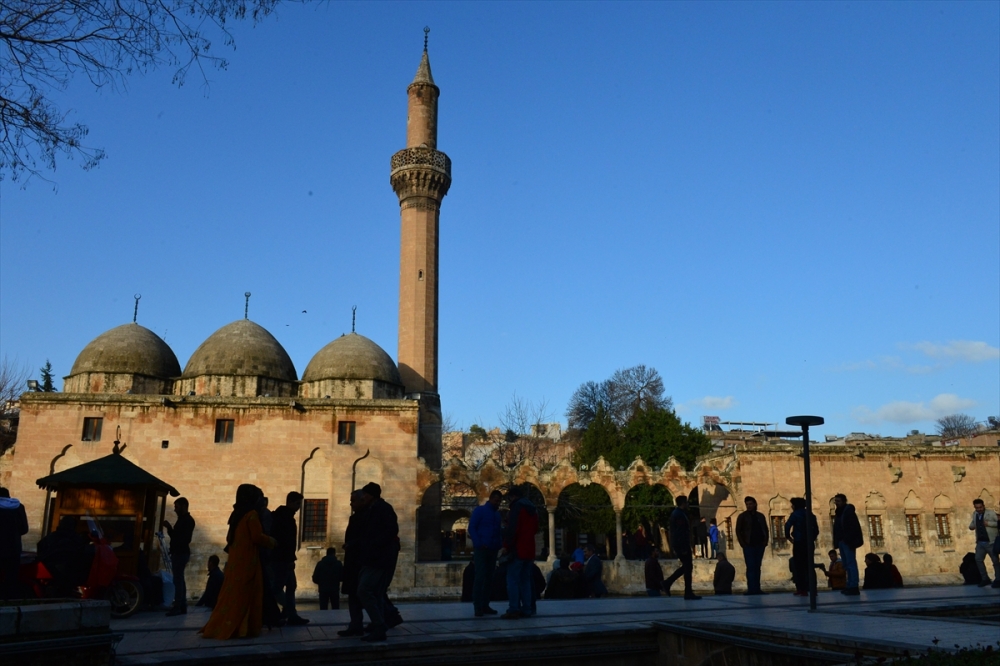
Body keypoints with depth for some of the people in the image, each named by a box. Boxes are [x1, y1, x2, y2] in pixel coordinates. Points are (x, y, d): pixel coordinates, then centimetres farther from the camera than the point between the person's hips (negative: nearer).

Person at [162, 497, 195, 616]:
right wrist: (169, 528, 7)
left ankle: (177, 607, -13)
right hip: (178, 553, 10)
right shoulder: (182, 519, 18)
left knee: (178, 580, -12)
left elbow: (185, 539, -20)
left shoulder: (188, 520, -11)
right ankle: (182, 606, 12)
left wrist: (169, 528, -18)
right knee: (179, 580, 9)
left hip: (181, 553, -10)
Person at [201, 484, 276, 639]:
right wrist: (271, 541, 0)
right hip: (247, 560, -8)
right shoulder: (252, 514, -11)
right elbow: (257, 537, -17)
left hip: (235, 559, 8)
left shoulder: (236, 514, 14)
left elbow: (229, 537, 20)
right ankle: (241, 629, -5)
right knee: (245, 594, -4)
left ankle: (221, 627, 14)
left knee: (233, 594, 12)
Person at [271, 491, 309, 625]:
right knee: (278, 587, -7)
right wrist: (290, 559, -20)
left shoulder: (284, 516, 17)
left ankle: (291, 615, 11)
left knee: (291, 586, 10)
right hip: (282, 559, -10)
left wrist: (290, 558, 17)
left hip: (283, 559, 10)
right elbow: (285, 540, -22)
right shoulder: (284, 517, -14)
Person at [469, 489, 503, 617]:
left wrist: (501, 543, 2)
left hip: (493, 550, 6)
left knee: (489, 578, 7)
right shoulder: (480, 510, -2)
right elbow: (471, 528, -8)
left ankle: (485, 605, 12)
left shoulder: (497, 514, 16)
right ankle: (477, 607, -7)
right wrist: (479, 544, -18)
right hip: (481, 549, -6)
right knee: (480, 577, -8)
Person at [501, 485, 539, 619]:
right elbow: (535, 528, 24)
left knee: (513, 580, -8)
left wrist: (506, 546, -14)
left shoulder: (517, 507, -10)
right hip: (529, 550, 8)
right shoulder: (532, 509, 17)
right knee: (525, 580, 11)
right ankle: (526, 609, 9)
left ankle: (513, 610, -13)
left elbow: (512, 529, -18)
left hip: (517, 550, -8)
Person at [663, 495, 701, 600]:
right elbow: (680, 532, -22)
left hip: (678, 545, 10)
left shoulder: (676, 513, 17)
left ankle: (667, 583, 12)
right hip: (682, 545, -10)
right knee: (687, 568, -5)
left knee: (685, 567, 16)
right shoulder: (680, 514, -15)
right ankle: (688, 593, -1)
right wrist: (684, 548, -23)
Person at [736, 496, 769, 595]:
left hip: (759, 546, 3)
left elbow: (765, 530, 15)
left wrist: (765, 542, 2)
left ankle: (757, 589, 10)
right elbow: (738, 531, 0)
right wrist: (743, 544, -8)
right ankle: (751, 589, -6)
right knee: (751, 567, -6)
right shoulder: (742, 516, 2)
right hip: (749, 546, -3)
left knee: (757, 567, 6)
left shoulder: (760, 516, 12)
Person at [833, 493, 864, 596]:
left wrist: (849, 540, -22)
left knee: (851, 564, -10)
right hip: (842, 542, 9)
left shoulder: (849, 511, -7)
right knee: (846, 564, 8)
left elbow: (854, 527, -16)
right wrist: (836, 542, 9)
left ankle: (854, 587, -11)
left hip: (848, 542, -9)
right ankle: (850, 585, 11)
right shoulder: (838, 513, 18)